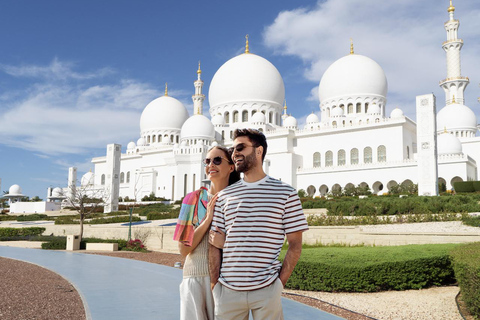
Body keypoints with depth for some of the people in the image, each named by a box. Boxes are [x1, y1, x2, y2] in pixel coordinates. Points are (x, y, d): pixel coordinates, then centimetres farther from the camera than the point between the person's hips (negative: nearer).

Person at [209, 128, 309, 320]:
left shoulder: (285, 193, 2)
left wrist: (280, 282, -5)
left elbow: (295, 244, 2)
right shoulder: (224, 196, 9)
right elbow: (215, 244, 9)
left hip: (266, 290, -2)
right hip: (227, 290, 2)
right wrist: (214, 285, 1)